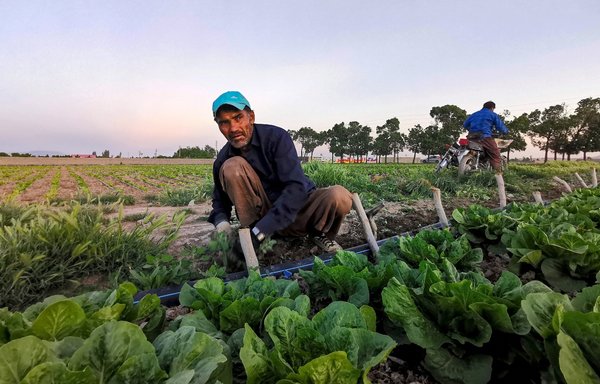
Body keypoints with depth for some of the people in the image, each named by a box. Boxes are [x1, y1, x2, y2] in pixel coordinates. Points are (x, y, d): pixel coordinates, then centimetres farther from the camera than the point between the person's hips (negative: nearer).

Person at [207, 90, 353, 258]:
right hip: (263, 213, 2)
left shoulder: (276, 137, -17)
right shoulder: (223, 159, -4)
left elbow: (296, 187, -28)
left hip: (298, 208, -1)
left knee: (339, 196, -32)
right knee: (231, 167, -21)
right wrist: (221, 222, -17)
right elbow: (220, 199, 9)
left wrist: (259, 231, -34)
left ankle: (320, 233, 1)